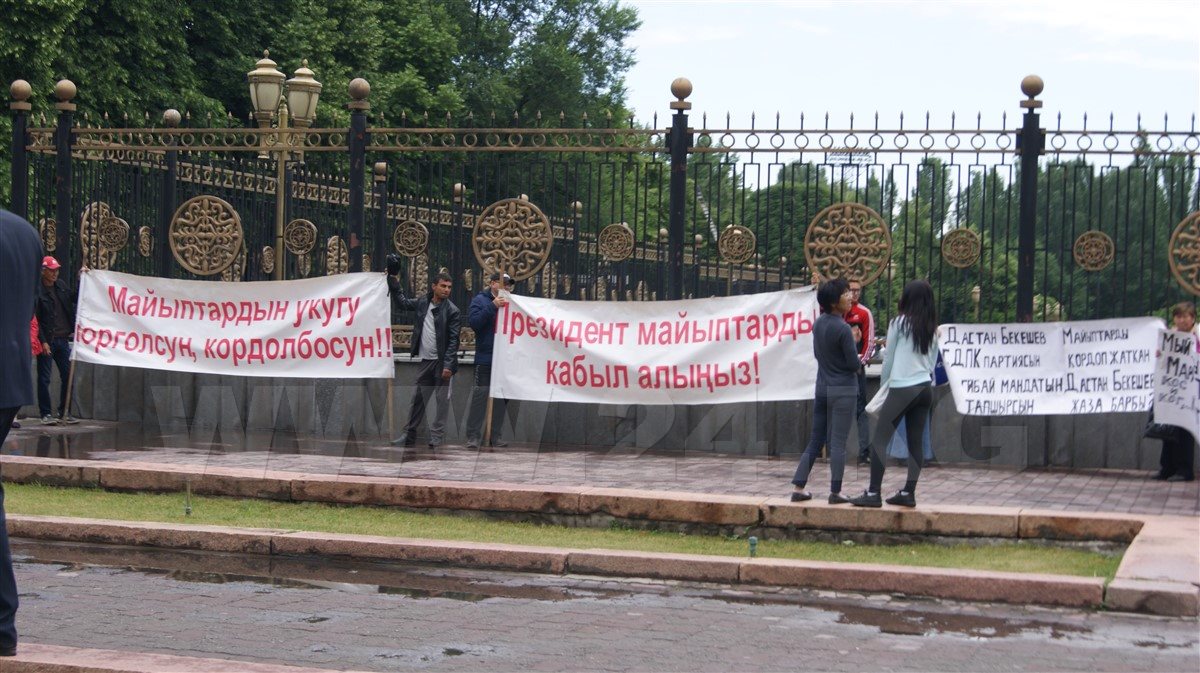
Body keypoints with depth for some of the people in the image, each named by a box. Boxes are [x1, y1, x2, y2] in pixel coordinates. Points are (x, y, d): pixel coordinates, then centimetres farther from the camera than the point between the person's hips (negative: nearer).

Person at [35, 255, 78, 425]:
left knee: (67, 376, 7)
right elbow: (34, 319, -12)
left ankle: (64, 413, 16)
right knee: (44, 378, 1)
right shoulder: (37, 290, -10)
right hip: (47, 340, -6)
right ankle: (45, 414, 7)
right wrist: (43, 341, -16)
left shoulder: (61, 285, 9)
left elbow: (75, 299, 23)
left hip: (63, 339, 6)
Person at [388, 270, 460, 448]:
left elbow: (453, 339, -11)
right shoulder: (422, 303, 7)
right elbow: (402, 303, 24)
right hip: (426, 360, 5)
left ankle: (436, 437, 6)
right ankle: (409, 435, 18)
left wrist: (448, 365, -17)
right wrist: (393, 282, 15)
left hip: (442, 362, -5)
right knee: (418, 398, 11)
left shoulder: (451, 310, -8)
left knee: (442, 400, 0)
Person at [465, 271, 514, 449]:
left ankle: (495, 435, 15)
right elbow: (474, 322, -14)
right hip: (485, 358, -5)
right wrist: (493, 307, -19)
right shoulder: (480, 300, 1)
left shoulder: (509, 302, 12)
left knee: (500, 398, 8)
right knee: (480, 395, -8)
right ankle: (473, 436, -4)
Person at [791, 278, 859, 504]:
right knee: (838, 443, -1)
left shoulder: (818, 323, 4)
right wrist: (858, 359, 7)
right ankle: (835, 492, 3)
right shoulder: (843, 329, -18)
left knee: (815, 440, 11)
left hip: (822, 388, 7)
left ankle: (798, 488, 9)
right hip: (843, 390, -7)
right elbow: (854, 364, -14)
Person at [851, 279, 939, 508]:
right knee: (915, 443, 7)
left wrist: (884, 384, 15)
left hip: (902, 388, -6)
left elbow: (888, 358, 3)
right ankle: (908, 493, 7)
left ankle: (873, 493, -7)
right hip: (925, 388, 6)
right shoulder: (932, 329, 11)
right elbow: (932, 361, 14)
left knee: (879, 440, -4)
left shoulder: (900, 322, -3)